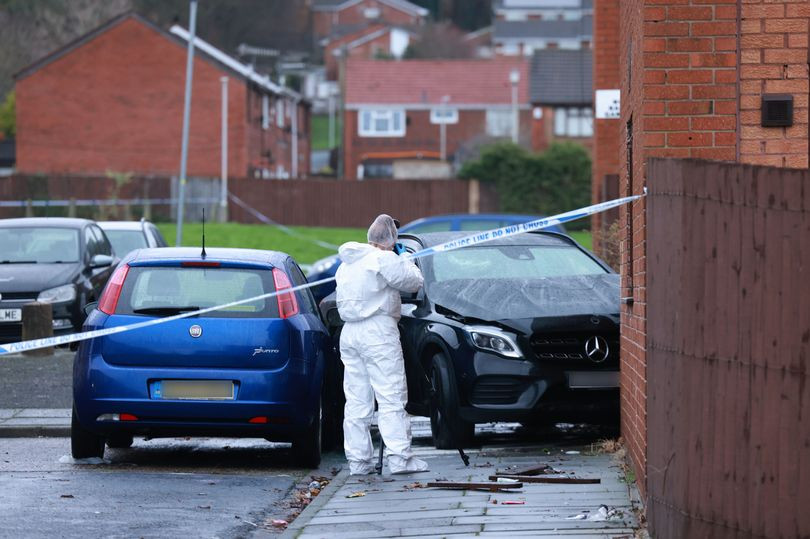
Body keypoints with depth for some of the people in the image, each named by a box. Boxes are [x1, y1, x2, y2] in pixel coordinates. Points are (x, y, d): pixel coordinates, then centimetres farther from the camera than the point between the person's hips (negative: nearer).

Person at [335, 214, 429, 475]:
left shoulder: (346, 265, 17)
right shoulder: (384, 260, -9)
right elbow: (414, 281, -4)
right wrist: (408, 262, 16)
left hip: (349, 333, 8)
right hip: (378, 331, -8)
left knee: (357, 401, 8)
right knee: (391, 398, -7)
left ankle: (358, 460, 7)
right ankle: (399, 457, -11)